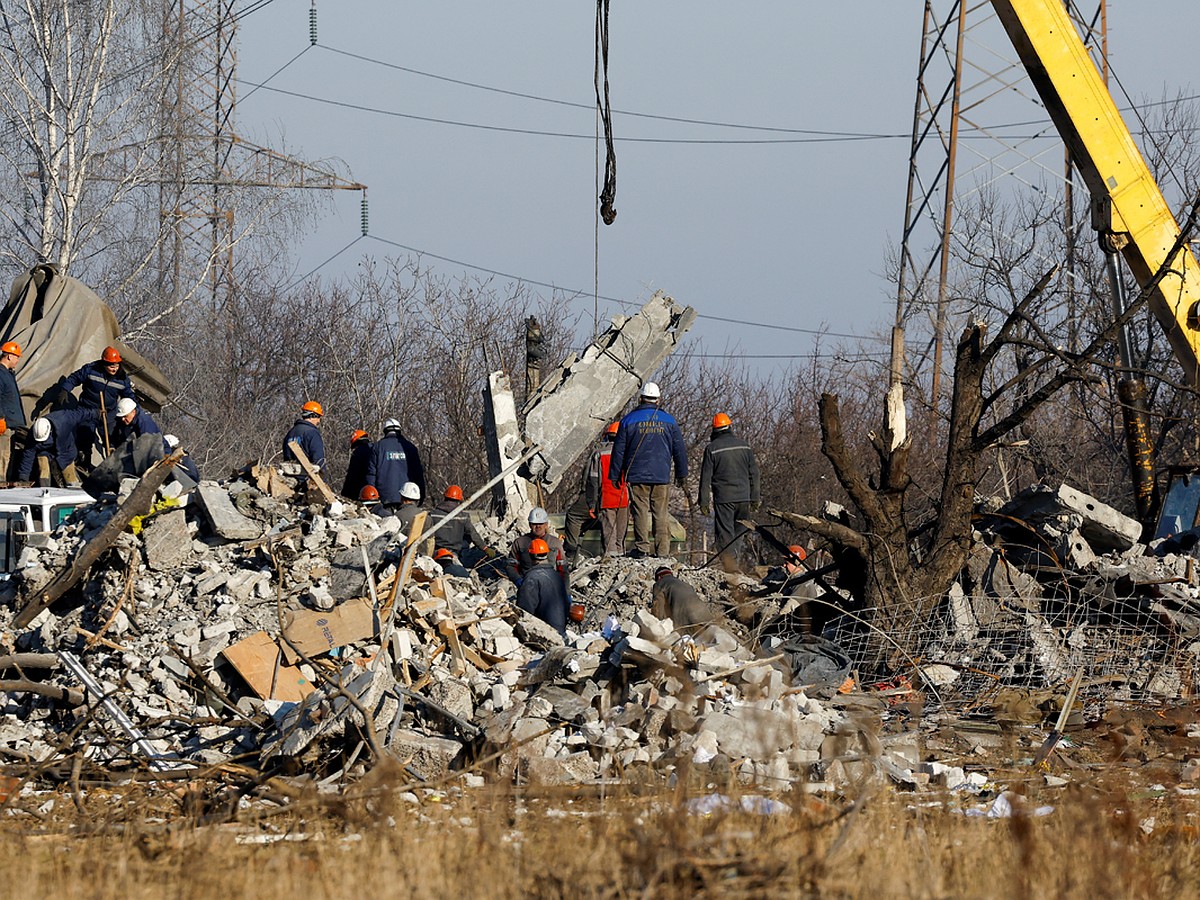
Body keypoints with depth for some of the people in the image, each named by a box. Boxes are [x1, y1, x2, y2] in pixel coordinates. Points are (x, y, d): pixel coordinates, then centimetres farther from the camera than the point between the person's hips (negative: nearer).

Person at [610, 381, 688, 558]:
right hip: (662, 477, 1)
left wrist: (615, 475, 11)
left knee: (640, 511, 0)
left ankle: (642, 547, -4)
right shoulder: (669, 421, 6)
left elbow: (619, 451, 4)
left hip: (637, 477, -1)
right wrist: (681, 474, 20)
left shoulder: (629, 421, 2)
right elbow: (679, 450, 11)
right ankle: (662, 549, 0)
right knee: (661, 512, 3)